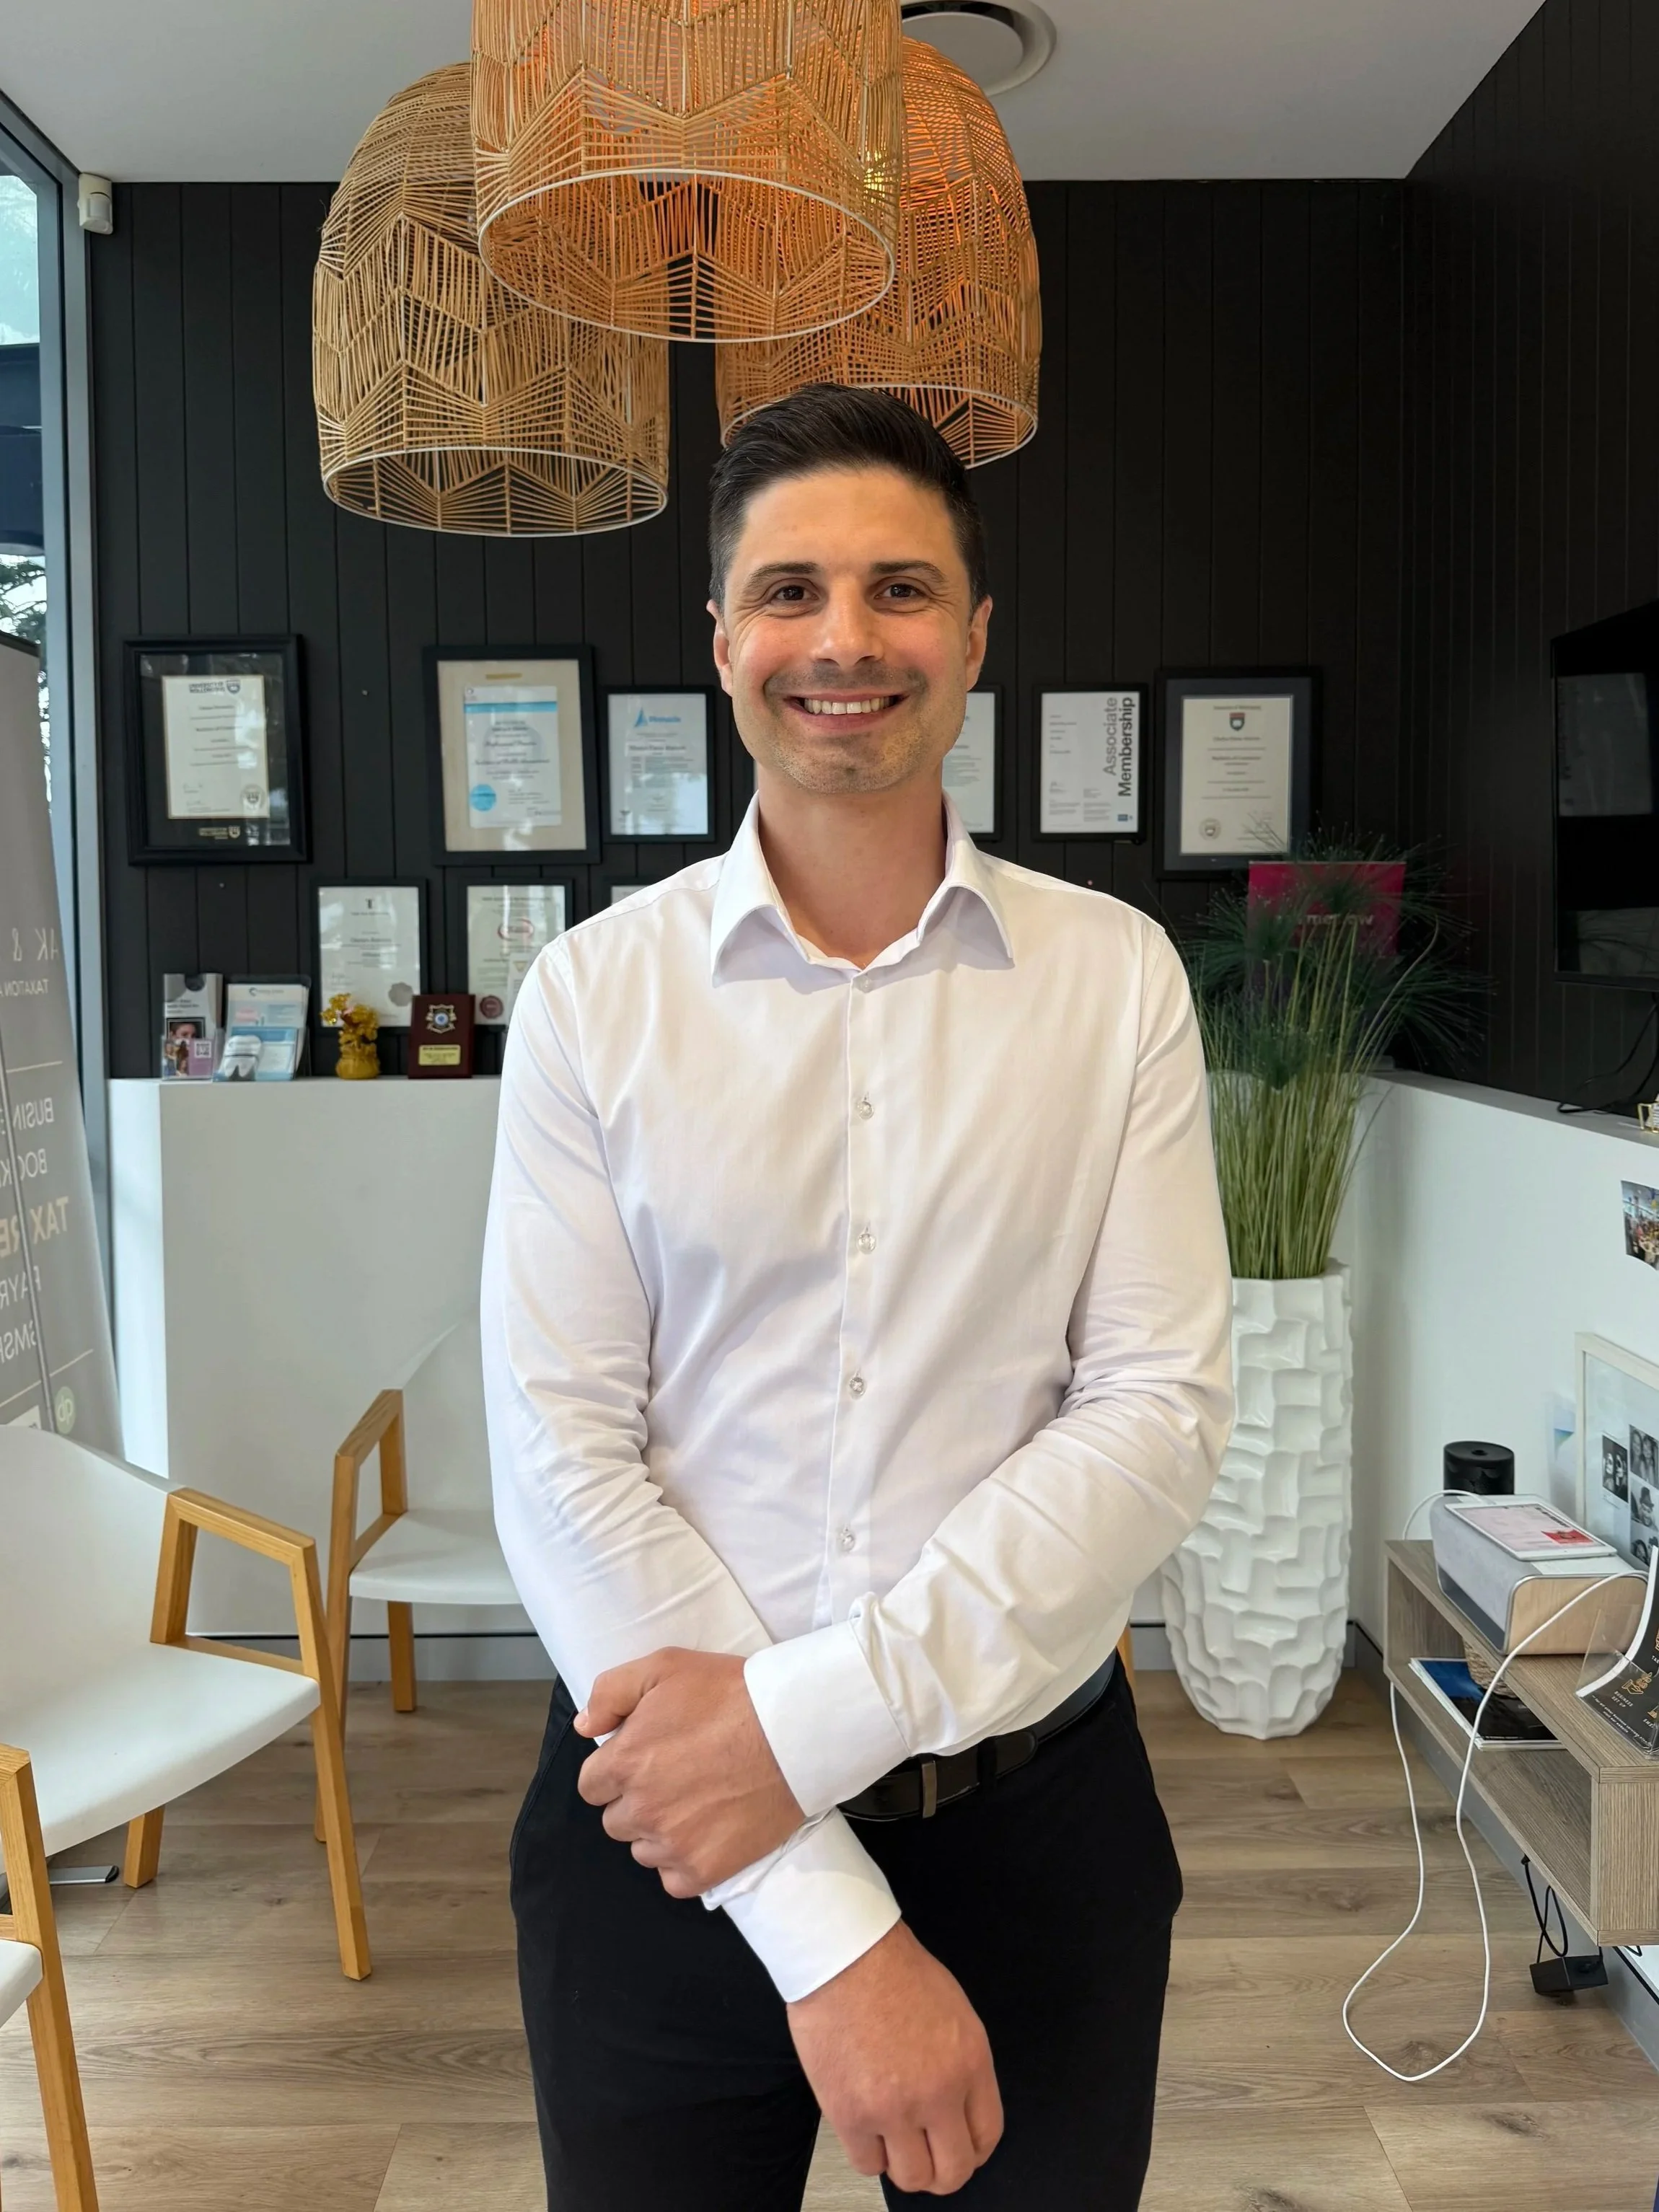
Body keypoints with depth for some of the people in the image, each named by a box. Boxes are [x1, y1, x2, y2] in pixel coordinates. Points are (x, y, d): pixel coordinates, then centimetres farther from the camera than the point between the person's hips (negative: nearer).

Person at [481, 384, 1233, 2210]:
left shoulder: (1115, 975, -4)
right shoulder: (594, 995, -6)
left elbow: (1160, 1411, -9)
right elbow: (562, 1459, -12)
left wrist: (819, 1710, -18)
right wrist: (828, 1920, -14)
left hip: (1038, 1808, 1)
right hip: (668, 1830, 0)